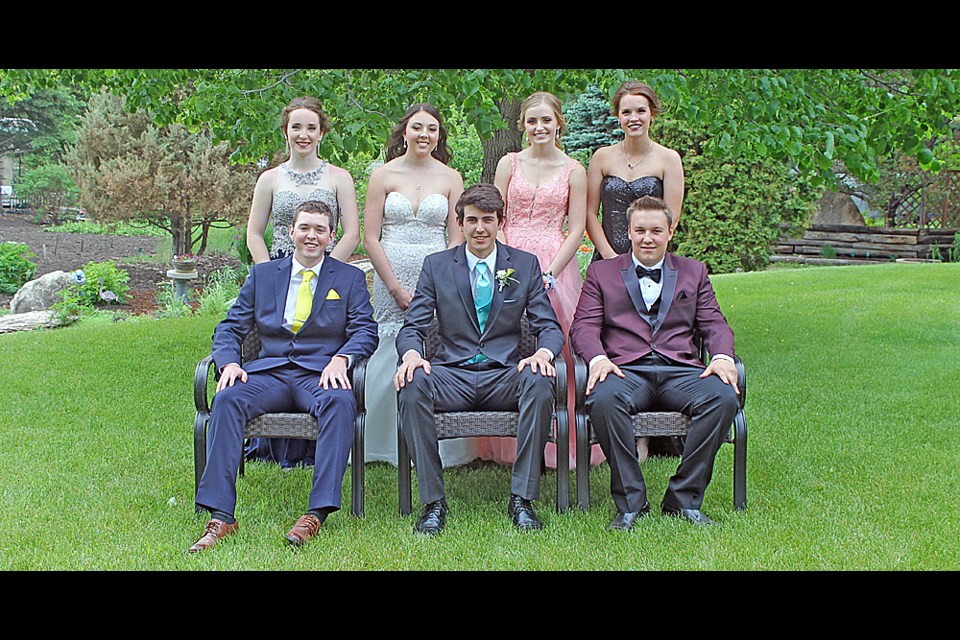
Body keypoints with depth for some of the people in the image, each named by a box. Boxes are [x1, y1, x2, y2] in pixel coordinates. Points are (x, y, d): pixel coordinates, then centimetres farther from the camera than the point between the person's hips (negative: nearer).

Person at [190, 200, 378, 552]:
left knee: (340, 402, -37)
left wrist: (340, 358, -18)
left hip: (320, 375, -2)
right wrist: (229, 363, -8)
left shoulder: (350, 278, 14)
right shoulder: (261, 274, 19)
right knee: (226, 399, -29)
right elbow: (229, 328, 14)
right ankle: (220, 516, -31)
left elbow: (365, 331, 3)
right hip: (268, 372, 2)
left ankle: (317, 512, -39)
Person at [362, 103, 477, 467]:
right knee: (390, 360, -4)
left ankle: (439, 447, 6)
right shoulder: (383, 175, 5)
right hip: (392, 277, 0)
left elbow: (456, 239, 6)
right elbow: (370, 238, 1)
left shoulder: (451, 178, 8)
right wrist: (398, 289, -5)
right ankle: (388, 445, 9)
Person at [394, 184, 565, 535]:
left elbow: (549, 327, 5)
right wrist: (411, 353, -21)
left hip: (505, 377, 0)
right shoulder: (436, 265, 10)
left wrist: (543, 352, -20)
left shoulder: (526, 265, 11)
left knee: (540, 381, -34)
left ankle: (522, 499, -25)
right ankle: (433, 501, -24)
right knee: (412, 384, -33)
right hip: (452, 377, 0)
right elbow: (412, 326, 5)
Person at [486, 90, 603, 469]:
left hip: (555, 266, -1)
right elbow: (496, 220, 5)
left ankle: (557, 444, 4)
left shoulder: (573, 171, 6)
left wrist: (550, 273, -11)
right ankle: (509, 446, 6)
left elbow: (577, 229, 1)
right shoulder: (509, 164, 9)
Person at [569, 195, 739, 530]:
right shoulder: (601, 272, 18)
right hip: (626, 371, -2)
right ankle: (630, 502, -23)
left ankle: (683, 499, -18)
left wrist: (722, 356, -8)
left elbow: (714, 324, 15)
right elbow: (583, 326, 7)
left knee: (724, 397, -30)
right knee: (603, 399, -37)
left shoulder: (694, 272, 23)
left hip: (681, 370, 2)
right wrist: (598, 358, -15)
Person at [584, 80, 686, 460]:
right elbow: (590, 215, 6)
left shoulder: (668, 159, 3)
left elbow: (669, 221, -2)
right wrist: (613, 259, -5)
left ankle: (645, 436, 1)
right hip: (607, 262, 2)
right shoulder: (603, 157, 9)